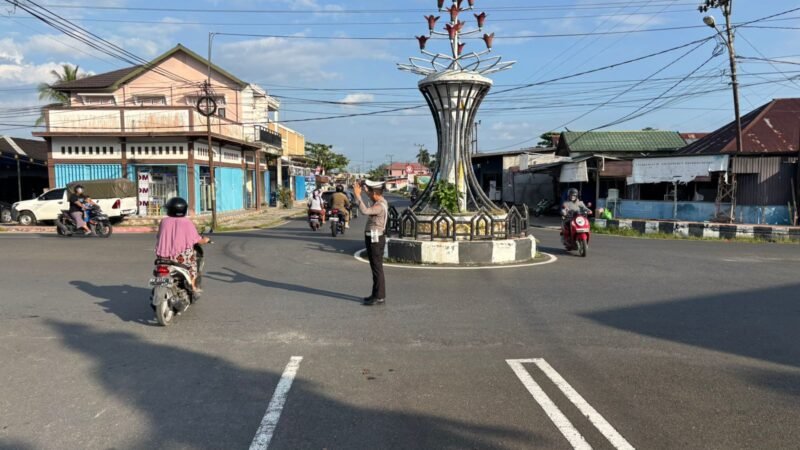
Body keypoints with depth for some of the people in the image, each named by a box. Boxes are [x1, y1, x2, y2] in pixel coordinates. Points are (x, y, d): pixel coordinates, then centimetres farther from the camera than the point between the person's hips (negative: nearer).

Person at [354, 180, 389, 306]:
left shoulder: (379, 206, -23)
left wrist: (357, 195, -33)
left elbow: (364, 211, -40)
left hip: (375, 240, -10)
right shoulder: (381, 201, 9)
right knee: (375, 268, 15)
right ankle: (376, 294, 24)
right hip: (374, 238, 10)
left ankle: (380, 297, 2)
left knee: (377, 269, -4)